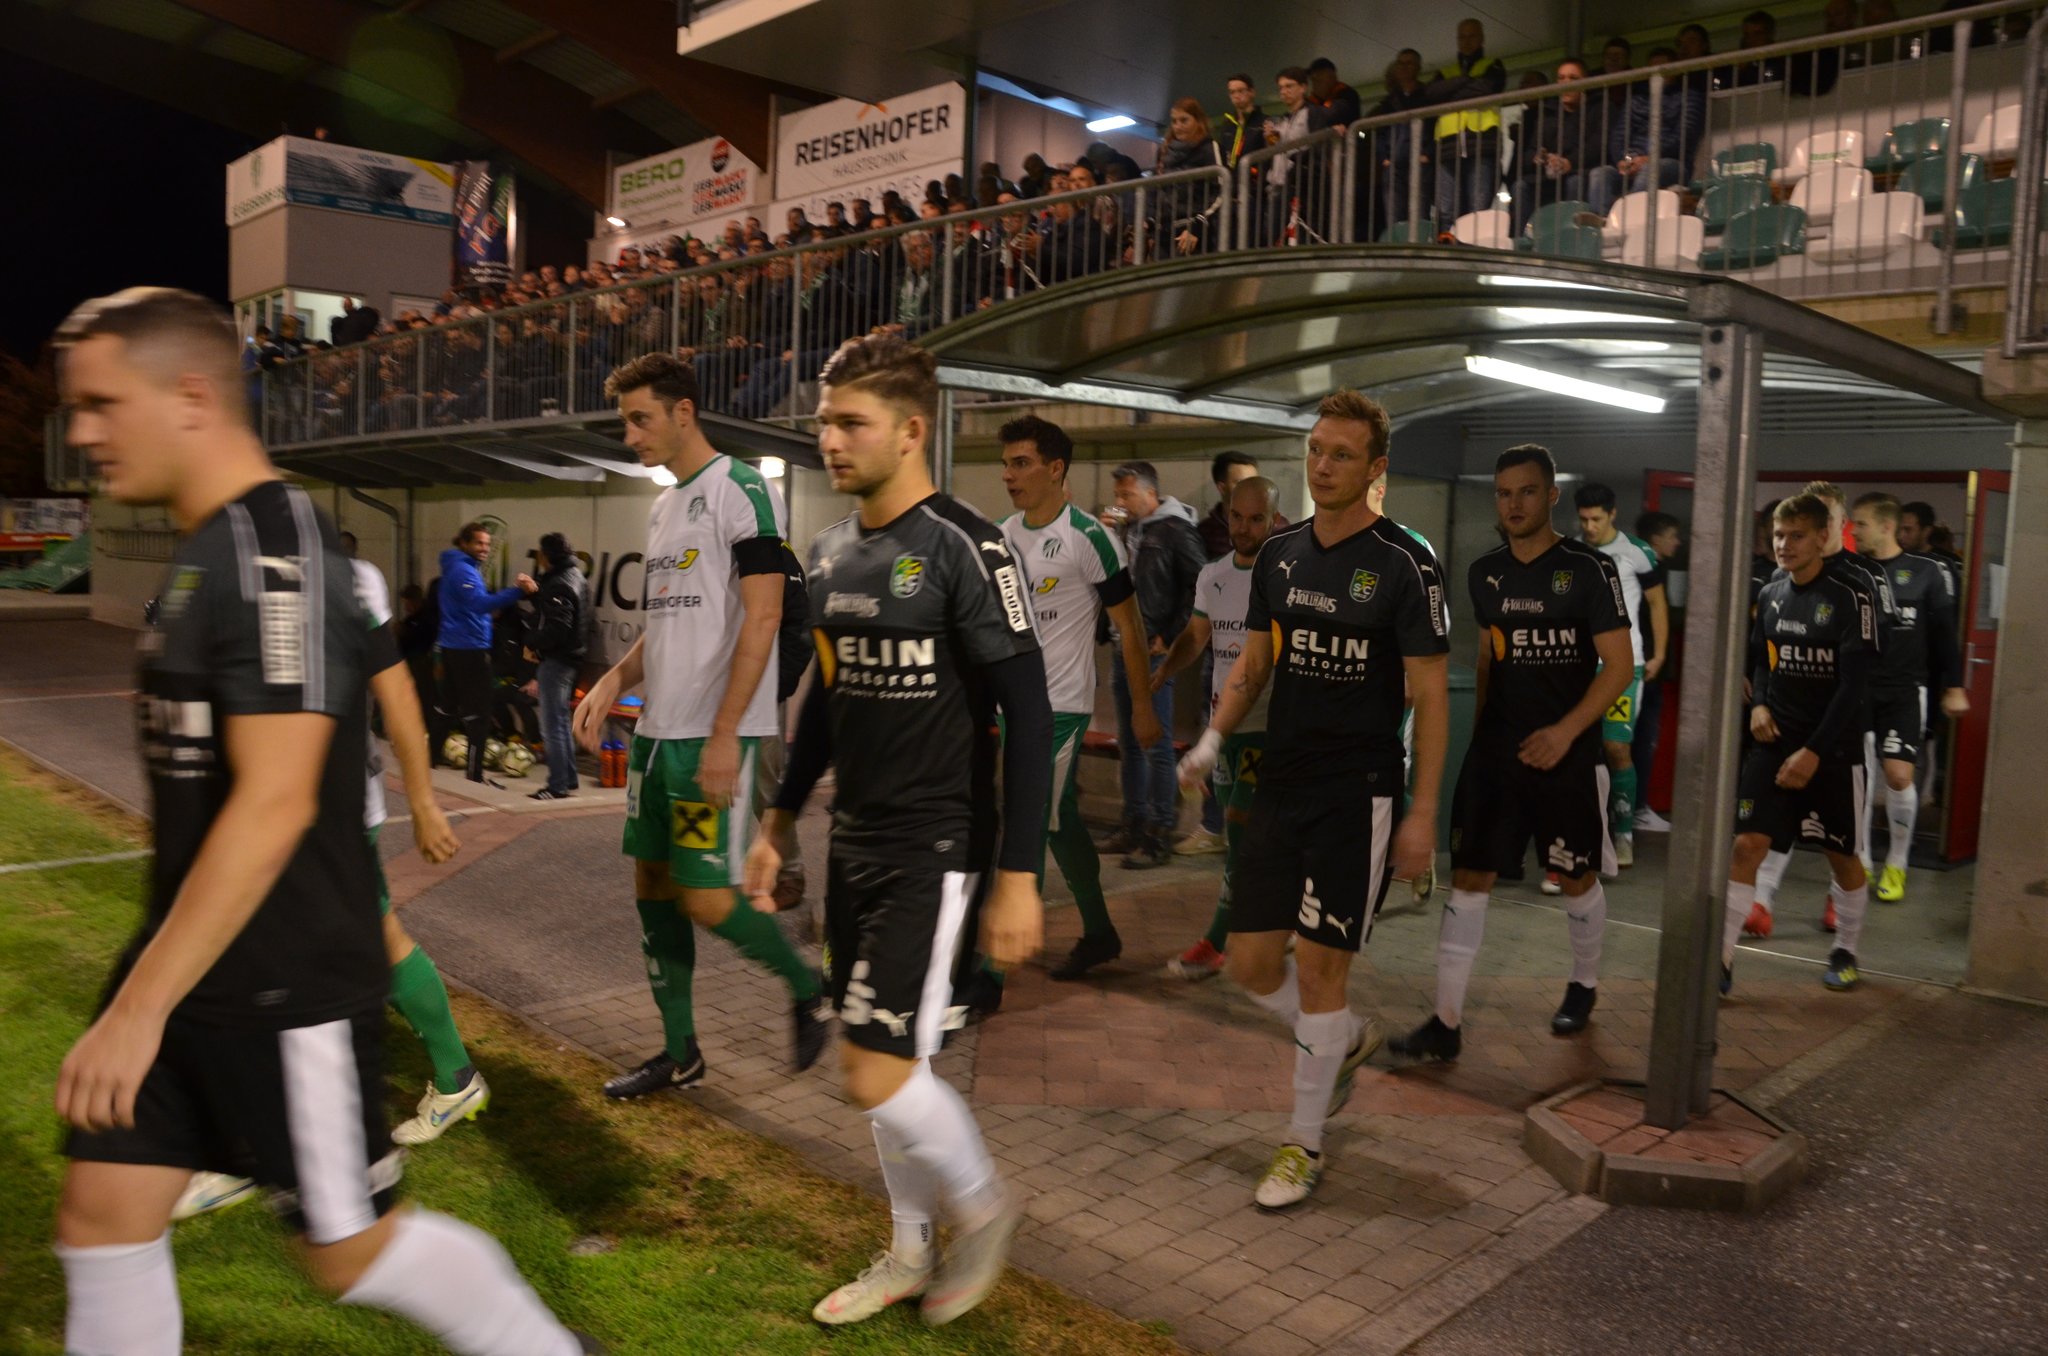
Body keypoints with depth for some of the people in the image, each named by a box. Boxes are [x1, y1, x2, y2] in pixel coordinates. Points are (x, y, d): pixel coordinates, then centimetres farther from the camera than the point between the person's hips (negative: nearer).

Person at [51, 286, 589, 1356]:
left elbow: (273, 804, -26)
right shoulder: (203, 548, 10)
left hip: (285, 985, -9)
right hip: (186, 960, 9)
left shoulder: (274, 551, -20)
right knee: (101, 1215, 13)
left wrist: (138, 1007, -23)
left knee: (350, 1248, 5)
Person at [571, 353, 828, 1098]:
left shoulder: (743, 490, -10)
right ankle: (680, 1051, 23)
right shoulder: (663, 506, 18)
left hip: (712, 732, -9)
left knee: (705, 897, -10)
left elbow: (762, 618, -17)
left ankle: (807, 988, 16)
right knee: (652, 884, 11)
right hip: (657, 728, 9)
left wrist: (724, 734, -22)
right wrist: (613, 682, 6)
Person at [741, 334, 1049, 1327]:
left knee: (879, 1075, -8)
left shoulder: (964, 549, -15)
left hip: (934, 848, -7)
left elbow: (1028, 714, -16)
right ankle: (912, 1252, 36)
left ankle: (983, 1208, 21)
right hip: (853, 843, 7)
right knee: (881, 1062, 15)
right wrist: (782, 819, 19)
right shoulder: (831, 551, 7)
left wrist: (1018, 876, -18)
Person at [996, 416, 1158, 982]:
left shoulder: (1089, 538, -12)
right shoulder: (1002, 535, 7)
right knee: (1059, 822, 13)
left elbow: (1129, 626, -8)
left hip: (1061, 705, -7)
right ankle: (1099, 935, 28)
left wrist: (1144, 707, -6)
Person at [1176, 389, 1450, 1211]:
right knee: (1251, 963, 8)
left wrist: (1423, 812, -13)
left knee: (1319, 967, -1)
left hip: (1357, 794, -6)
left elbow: (1431, 695, -9)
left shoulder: (1404, 565, -10)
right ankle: (1348, 1042, 38)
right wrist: (1214, 737, 0)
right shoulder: (1279, 555, 8)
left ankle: (1305, 1145, 18)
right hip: (1280, 786, 6)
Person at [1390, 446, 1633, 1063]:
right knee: (1468, 878, -1)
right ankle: (1447, 1022, 2)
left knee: (1577, 878, 13)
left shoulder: (1589, 568, -9)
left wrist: (1566, 730, -21)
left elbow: (1619, 666, -11)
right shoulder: (1484, 573, 6)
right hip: (1494, 752, 4)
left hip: (1568, 753, -4)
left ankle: (1584, 984, 40)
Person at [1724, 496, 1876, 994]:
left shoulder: (1850, 598, -11)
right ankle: (1722, 957, -4)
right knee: (1747, 844, -7)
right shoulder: (1771, 594, 5)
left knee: (1841, 855, 10)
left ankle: (1845, 951, 32)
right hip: (1773, 744, 4)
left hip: (1832, 751, -3)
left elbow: (1853, 686, -15)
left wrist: (1814, 752, -19)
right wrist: (1758, 705, -1)